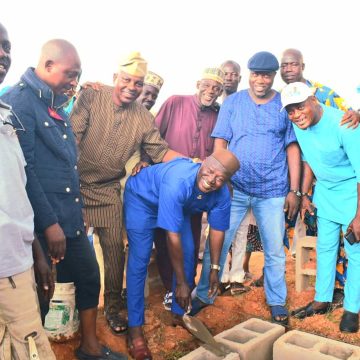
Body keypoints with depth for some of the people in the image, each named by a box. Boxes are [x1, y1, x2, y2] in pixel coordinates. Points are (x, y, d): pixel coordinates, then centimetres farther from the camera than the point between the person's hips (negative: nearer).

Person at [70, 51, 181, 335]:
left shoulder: (143, 118, 2)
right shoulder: (90, 98, -7)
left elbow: (160, 151, 2)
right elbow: (72, 136, -13)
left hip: (108, 192, 2)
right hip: (76, 185, -2)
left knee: (115, 249, 4)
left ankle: (113, 307, 23)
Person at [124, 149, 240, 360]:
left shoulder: (222, 195, -24)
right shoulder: (178, 182, -43)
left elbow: (217, 229, -7)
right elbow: (173, 237, -39)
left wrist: (214, 269, 0)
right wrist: (181, 282, -32)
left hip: (179, 205, 6)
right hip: (142, 198, -6)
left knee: (188, 254, 3)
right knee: (139, 261, -11)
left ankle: (180, 313, 23)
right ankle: (135, 330, -3)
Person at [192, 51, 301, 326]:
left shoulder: (285, 105, 3)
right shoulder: (232, 102, 3)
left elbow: (292, 148, 4)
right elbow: (220, 143, 1)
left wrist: (294, 190, 0)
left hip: (273, 191, 0)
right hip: (234, 188, 0)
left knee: (275, 251, 9)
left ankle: (277, 301, 29)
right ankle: (204, 295, 22)